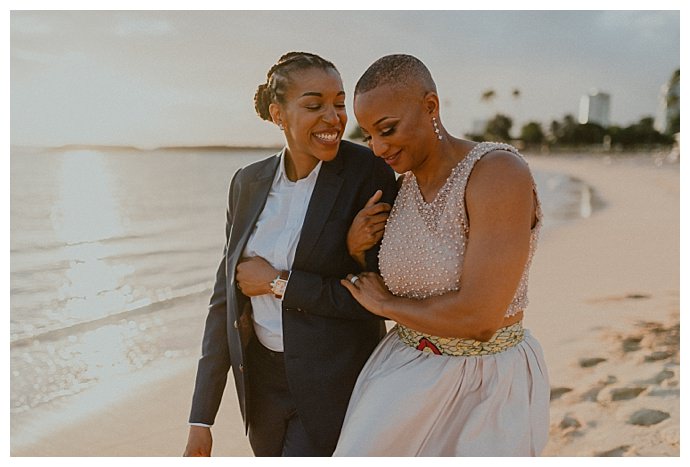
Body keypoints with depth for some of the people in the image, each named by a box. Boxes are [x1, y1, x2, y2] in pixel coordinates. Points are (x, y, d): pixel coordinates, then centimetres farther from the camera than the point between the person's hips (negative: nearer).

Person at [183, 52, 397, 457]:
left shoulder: (369, 173, -14)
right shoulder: (249, 183, 0)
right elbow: (227, 295, 3)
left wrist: (278, 282, -16)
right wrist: (201, 418, 2)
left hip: (337, 386, -5)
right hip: (263, 378, 5)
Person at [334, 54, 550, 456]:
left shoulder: (501, 172, -23)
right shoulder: (409, 185, 1)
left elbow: (478, 318, -27)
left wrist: (385, 304, -12)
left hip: (484, 389, -6)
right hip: (407, 376, 6)